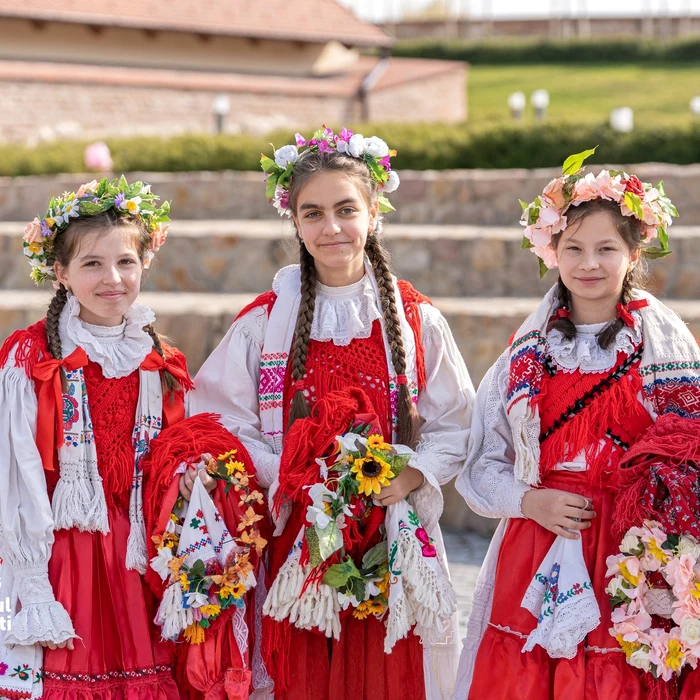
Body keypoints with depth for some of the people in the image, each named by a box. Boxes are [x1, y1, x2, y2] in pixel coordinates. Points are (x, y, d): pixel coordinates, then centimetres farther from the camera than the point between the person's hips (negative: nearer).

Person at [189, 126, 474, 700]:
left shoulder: (416, 319, 3)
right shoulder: (263, 321, 2)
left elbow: (453, 427, 5)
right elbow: (228, 421, 0)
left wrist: (410, 477, -12)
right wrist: (292, 481, -12)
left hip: (395, 537, 1)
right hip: (295, 534, 0)